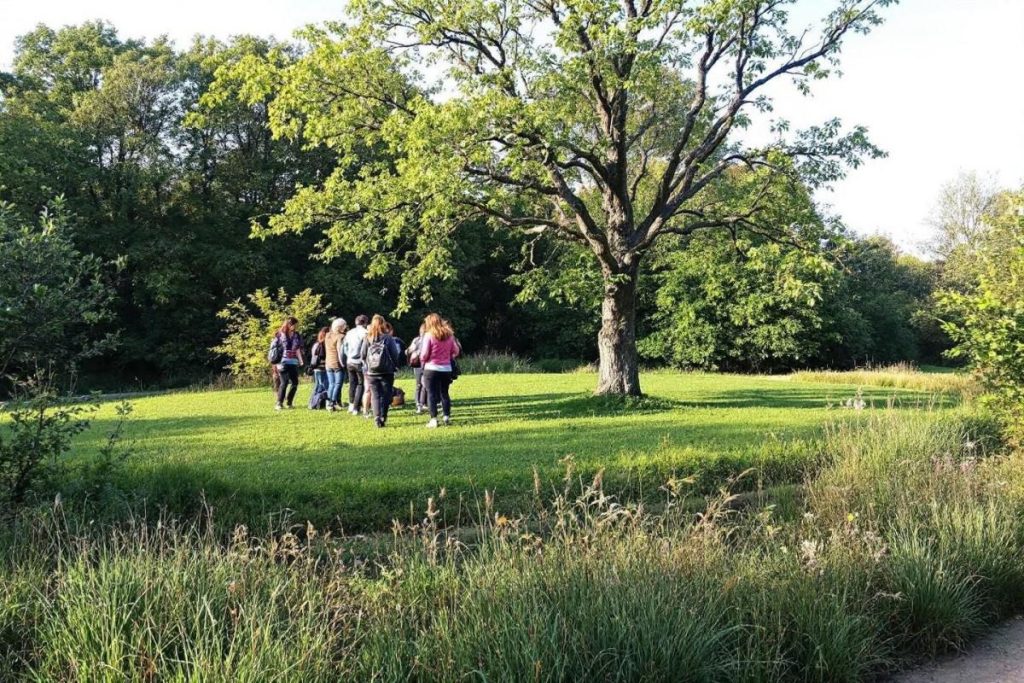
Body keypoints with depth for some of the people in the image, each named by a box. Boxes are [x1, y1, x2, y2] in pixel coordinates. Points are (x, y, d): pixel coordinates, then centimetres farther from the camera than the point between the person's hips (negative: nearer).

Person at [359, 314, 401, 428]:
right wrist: (395, 366, 8)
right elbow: (395, 354, -6)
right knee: (386, 395, 9)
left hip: (371, 372, 1)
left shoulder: (367, 338, -2)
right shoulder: (388, 338, -7)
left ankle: (377, 419, -3)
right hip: (387, 371, -1)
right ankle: (383, 418, 4)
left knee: (375, 396, 6)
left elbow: (362, 354, 1)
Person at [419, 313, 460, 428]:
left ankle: (433, 419, -3)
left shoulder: (428, 335, -10)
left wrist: (422, 360, 8)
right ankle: (447, 417, 12)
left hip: (431, 368, -4)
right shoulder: (449, 335, 5)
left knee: (432, 394, 1)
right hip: (446, 368, 4)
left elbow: (424, 354, -12)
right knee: (444, 393, 15)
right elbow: (456, 351, 8)